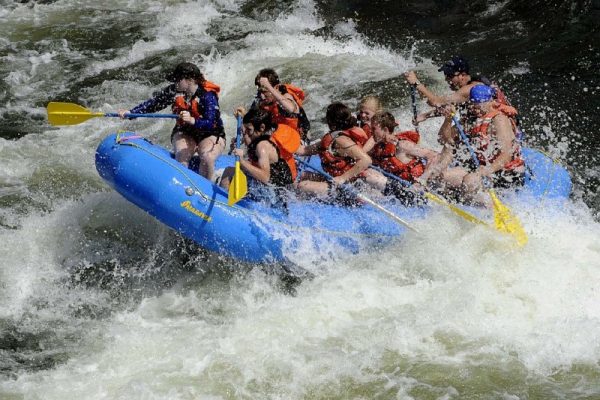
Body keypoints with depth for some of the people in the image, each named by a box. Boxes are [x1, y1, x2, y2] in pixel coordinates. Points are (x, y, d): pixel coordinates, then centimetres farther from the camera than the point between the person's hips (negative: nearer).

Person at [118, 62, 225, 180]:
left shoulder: (208, 96, -22)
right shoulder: (173, 91, -7)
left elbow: (210, 124, -31)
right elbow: (153, 104, -1)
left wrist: (192, 120, -49)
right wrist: (130, 112, -11)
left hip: (211, 135, -4)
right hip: (184, 133, 4)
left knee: (207, 157, -33)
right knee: (181, 157, -28)